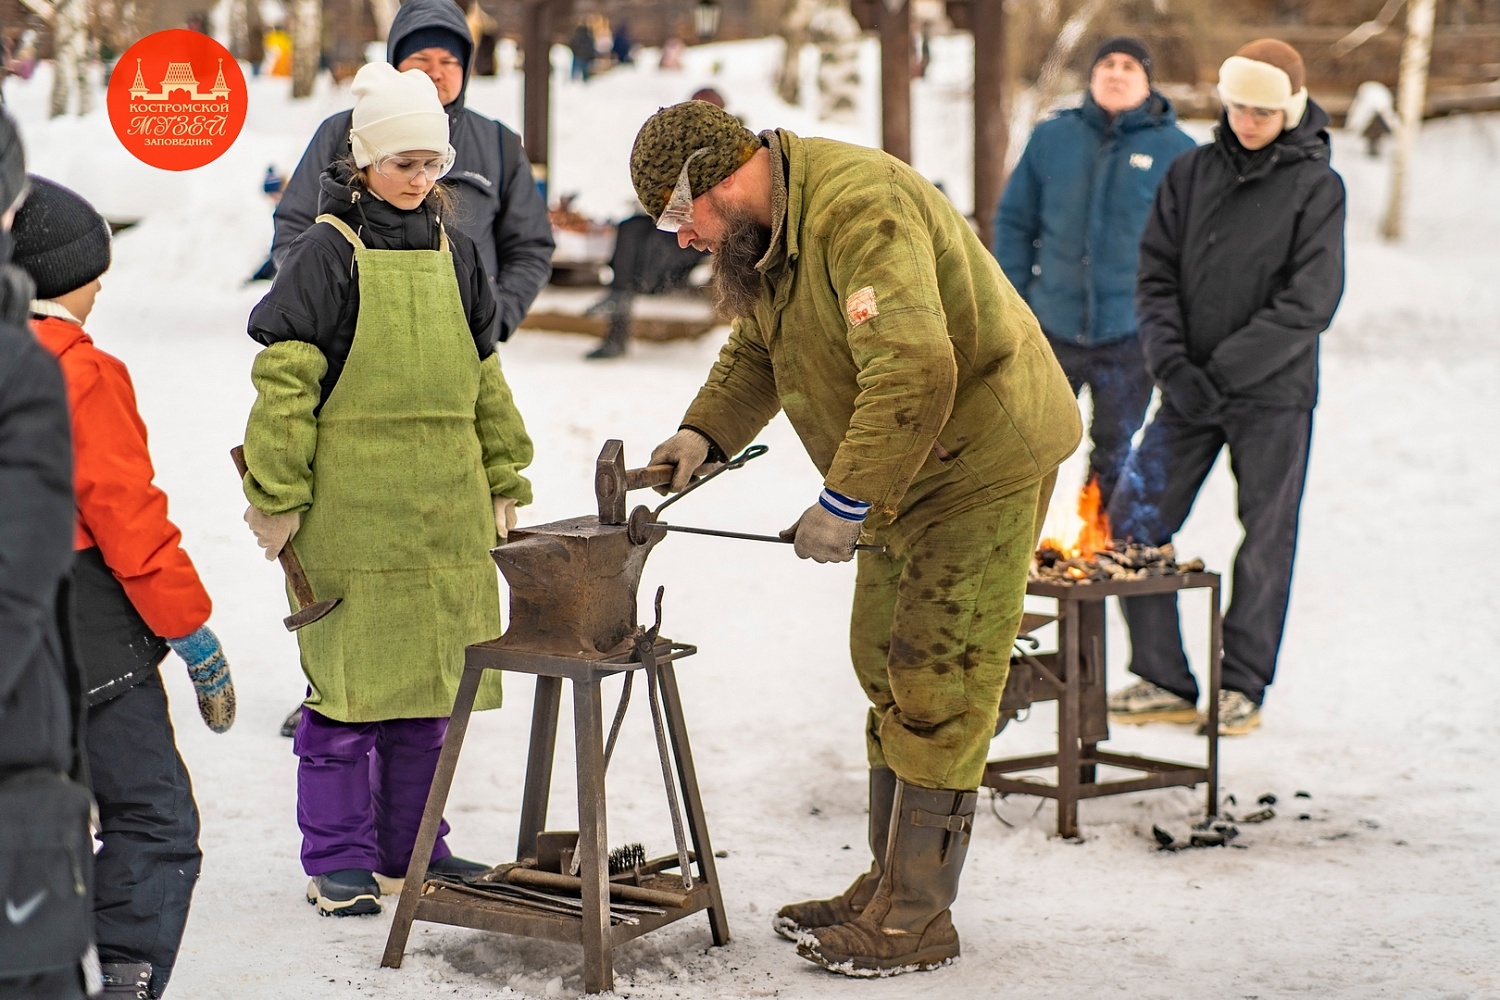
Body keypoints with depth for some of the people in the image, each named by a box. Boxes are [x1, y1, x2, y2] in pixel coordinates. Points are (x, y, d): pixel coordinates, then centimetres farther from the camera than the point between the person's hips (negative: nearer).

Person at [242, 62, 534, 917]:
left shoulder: (452, 252, 11)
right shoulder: (329, 252, -6)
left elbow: (483, 376, 18)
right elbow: (285, 379, -9)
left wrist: (502, 481, 16)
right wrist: (275, 495, -12)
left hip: (445, 508, 6)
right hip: (352, 509, -5)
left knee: (430, 678, 11)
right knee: (351, 680, -1)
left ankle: (410, 845, 23)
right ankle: (339, 859, 9)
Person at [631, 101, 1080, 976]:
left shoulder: (859, 209, -29)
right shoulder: (754, 233, 4)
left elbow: (914, 371, -36)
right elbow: (756, 350, 17)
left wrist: (845, 503, -30)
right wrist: (705, 433, -1)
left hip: (985, 459, -10)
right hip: (906, 470, 10)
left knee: (936, 684, -7)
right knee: (887, 667, 14)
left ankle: (917, 920, 0)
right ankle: (890, 884, 25)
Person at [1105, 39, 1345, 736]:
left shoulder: (1316, 186, -4)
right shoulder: (1191, 173, 6)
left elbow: (1309, 303, -11)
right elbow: (1156, 275, 5)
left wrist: (1223, 368, -16)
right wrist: (1173, 363, -11)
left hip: (1274, 396, -3)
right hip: (1190, 391, 4)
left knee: (1265, 541, 4)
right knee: (1132, 525, -1)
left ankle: (1242, 687, 18)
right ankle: (1163, 681, 10)